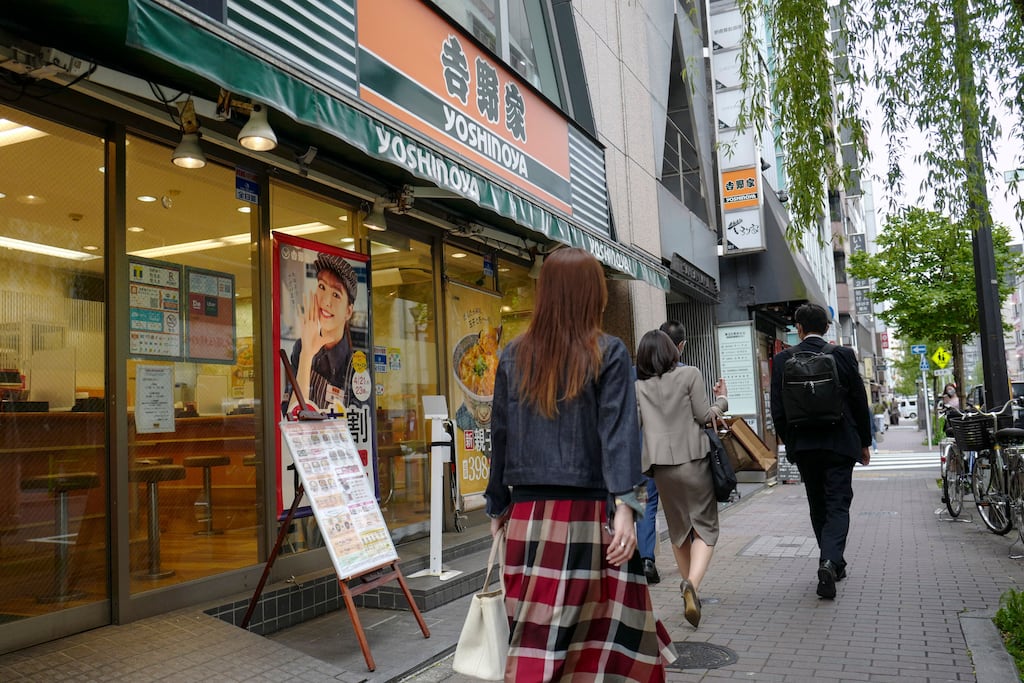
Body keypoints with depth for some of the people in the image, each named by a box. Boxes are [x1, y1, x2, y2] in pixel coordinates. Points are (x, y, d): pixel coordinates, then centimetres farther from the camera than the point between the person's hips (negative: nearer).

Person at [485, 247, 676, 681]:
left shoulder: (514, 355, 7)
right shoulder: (608, 353, -2)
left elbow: (500, 435, 9)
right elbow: (618, 431, -10)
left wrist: (498, 506, 16)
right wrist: (624, 504, -13)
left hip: (527, 513, 3)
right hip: (586, 513, -3)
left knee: (534, 637, 10)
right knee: (606, 631, 10)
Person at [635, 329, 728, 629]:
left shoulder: (638, 386, 6)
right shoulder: (690, 374, -2)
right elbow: (705, 416, -3)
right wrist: (722, 399, 14)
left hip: (660, 464, 3)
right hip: (692, 458, -3)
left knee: (678, 528, 16)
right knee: (704, 527, 2)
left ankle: (689, 588, 23)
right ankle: (692, 583, -20)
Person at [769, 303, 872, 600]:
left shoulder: (782, 359, -4)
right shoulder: (843, 355, -5)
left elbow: (777, 408, -2)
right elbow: (859, 402, 1)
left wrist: (789, 442, 11)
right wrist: (864, 442, 12)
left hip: (803, 446, 2)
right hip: (839, 443, -1)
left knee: (818, 506, 16)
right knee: (837, 505, 2)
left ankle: (833, 562, 27)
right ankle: (830, 561, -17)